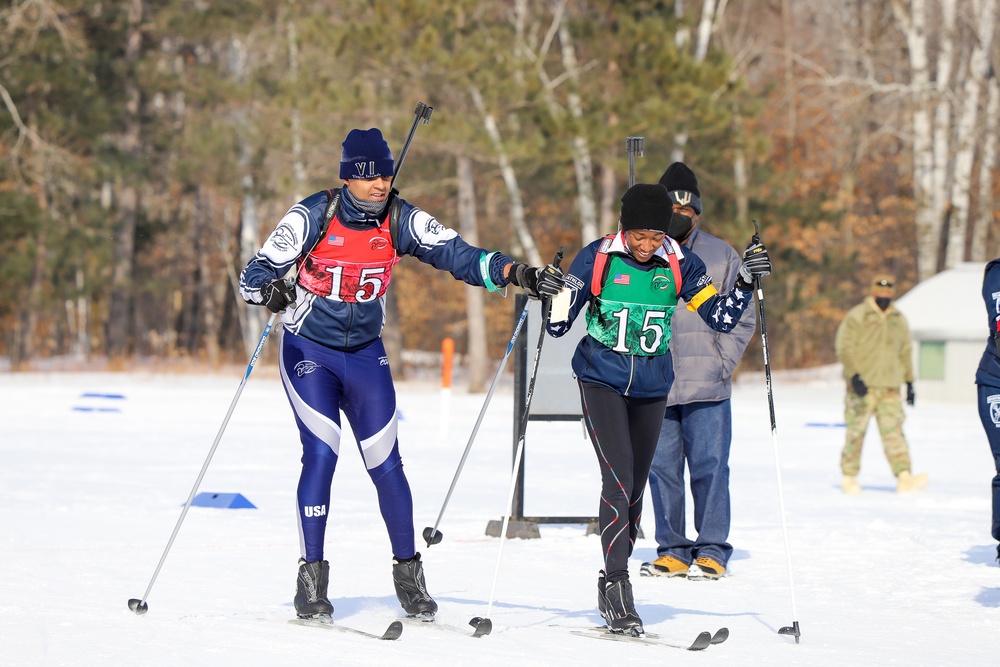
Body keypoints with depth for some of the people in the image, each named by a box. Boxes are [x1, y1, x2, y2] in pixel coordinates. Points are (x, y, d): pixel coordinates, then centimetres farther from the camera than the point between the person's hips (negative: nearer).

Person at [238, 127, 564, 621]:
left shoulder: (402, 220, -9)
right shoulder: (311, 216, -17)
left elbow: (458, 255, -15)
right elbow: (254, 273, -18)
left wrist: (516, 274, -30)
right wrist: (270, 290, -42)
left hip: (366, 354, 3)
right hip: (309, 352, -3)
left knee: (385, 464, -2)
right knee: (321, 453, -16)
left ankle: (408, 573, 12)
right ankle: (311, 577, -6)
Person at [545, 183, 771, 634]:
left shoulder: (679, 264, -5)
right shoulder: (597, 258, -10)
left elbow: (721, 318, -6)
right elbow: (559, 325, -8)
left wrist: (746, 281, -19)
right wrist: (554, 296, -28)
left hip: (652, 389, 3)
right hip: (601, 381, -3)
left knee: (634, 487, 9)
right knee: (618, 480, -17)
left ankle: (611, 585, 22)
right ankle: (617, 586, -14)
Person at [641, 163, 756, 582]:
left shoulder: (721, 257, 7)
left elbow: (742, 318, 9)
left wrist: (721, 365, -2)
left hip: (707, 389, -1)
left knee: (709, 468, -3)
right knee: (661, 469, 3)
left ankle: (712, 551, 3)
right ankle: (673, 549, 12)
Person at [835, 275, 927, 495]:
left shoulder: (899, 320, 14)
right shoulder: (857, 317, -3)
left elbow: (905, 352, 22)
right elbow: (844, 349, -9)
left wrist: (909, 382, 19)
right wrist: (854, 376, -20)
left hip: (890, 388, 4)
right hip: (862, 386, -4)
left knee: (893, 431, -7)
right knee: (856, 432, 1)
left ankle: (904, 478, -17)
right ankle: (849, 477, 12)